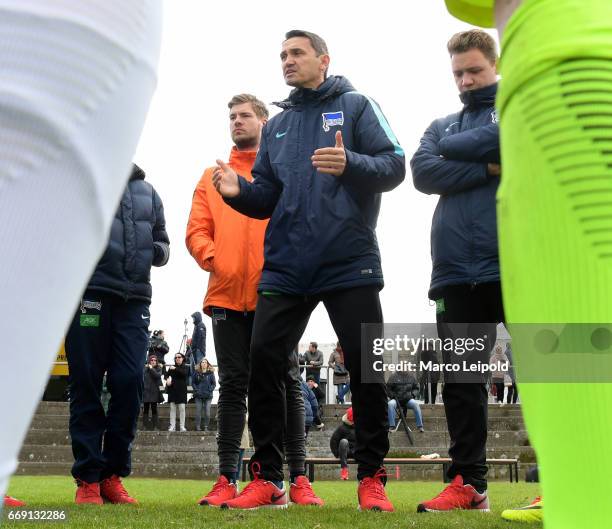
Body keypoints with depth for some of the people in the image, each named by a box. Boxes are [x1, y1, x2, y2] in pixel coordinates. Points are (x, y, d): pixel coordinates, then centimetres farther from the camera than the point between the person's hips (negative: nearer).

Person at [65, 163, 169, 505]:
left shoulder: (148, 191, 21)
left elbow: (163, 243, 25)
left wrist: (155, 251, 4)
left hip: (134, 299, 4)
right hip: (90, 293, -3)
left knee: (130, 383, -4)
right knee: (87, 385, -1)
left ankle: (113, 474, 9)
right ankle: (88, 478, 6)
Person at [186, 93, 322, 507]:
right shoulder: (214, 176, 18)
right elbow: (197, 229, 9)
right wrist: (211, 258, -9)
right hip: (227, 295, 2)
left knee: (287, 382, 0)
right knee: (233, 384, 4)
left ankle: (299, 477, 4)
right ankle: (227, 478, 7)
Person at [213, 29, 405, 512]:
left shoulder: (356, 106, 5)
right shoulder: (276, 125, 20)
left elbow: (394, 165, -6)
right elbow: (267, 198, 15)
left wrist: (350, 164, -24)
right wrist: (239, 191, -7)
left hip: (350, 263, -4)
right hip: (285, 267, 4)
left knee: (365, 366, -1)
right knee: (264, 360, -1)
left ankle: (371, 477, 11)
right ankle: (268, 477, 9)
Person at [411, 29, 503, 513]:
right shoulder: (442, 126, 21)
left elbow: (503, 140, -14)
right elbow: (424, 172, 1)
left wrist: (453, 148, 0)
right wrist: (488, 169, -7)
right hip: (458, 272, 4)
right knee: (461, 380, 5)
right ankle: (468, 482, 12)